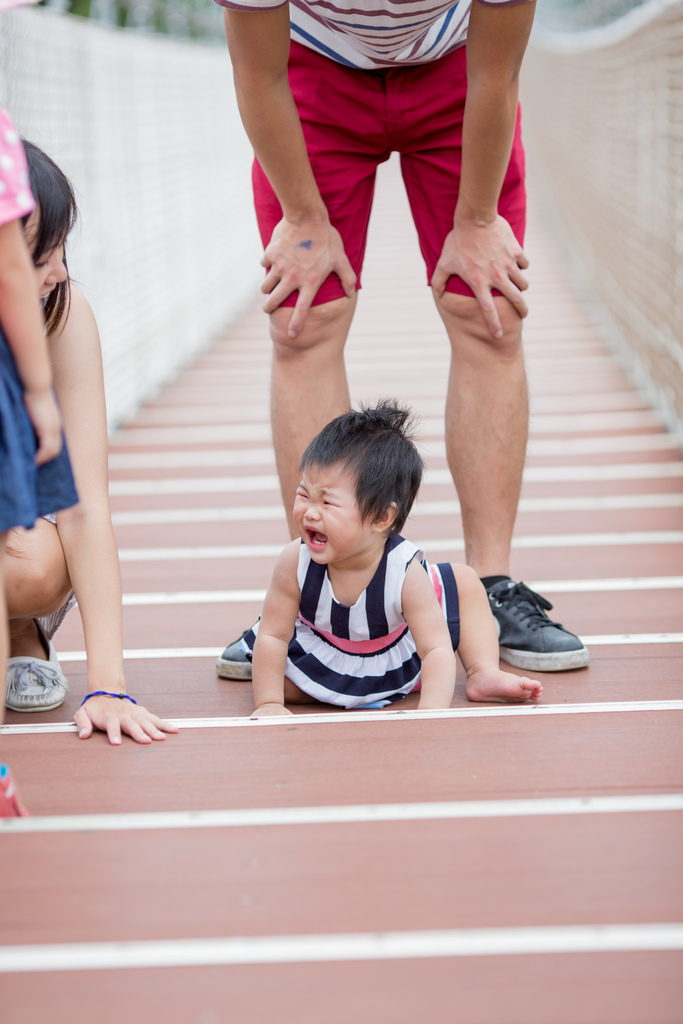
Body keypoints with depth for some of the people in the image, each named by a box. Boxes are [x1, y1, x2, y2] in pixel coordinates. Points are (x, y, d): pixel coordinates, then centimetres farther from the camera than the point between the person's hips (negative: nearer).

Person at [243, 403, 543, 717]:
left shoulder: (406, 573, -36)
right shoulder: (296, 562, -32)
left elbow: (437, 649, -35)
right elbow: (273, 636, -22)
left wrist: (431, 711, -51)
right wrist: (269, 704, -29)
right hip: (321, 661, 0)